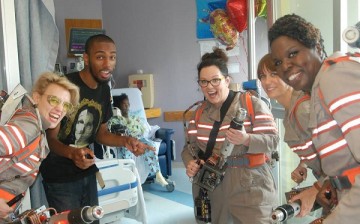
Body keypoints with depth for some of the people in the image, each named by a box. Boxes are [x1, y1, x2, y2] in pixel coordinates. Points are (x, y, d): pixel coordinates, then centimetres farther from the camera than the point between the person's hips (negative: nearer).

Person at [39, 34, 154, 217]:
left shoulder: (104, 89, 1)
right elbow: (51, 139, -19)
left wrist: (125, 141, -9)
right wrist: (72, 153, -40)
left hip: (88, 174, 7)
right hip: (60, 178, -7)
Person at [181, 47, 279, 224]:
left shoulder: (253, 104, -8)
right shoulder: (199, 112, 9)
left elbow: (272, 140, -12)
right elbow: (190, 145, 12)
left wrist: (246, 140, -30)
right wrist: (190, 163, -9)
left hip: (249, 188, -4)